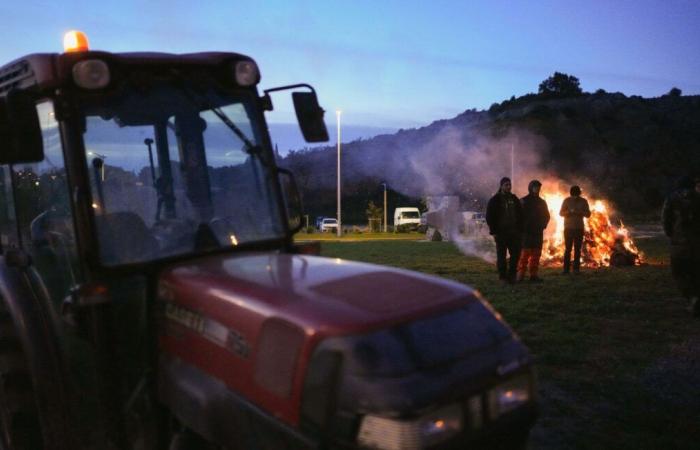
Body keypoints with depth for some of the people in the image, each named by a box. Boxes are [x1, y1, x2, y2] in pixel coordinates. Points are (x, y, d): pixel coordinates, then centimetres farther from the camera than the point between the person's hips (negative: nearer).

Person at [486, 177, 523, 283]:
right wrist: (493, 232, -10)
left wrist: (520, 230, 6)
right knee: (501, 255, 1)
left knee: (516, 254, 2)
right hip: (501, 233, -4)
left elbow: (520, 215, 15)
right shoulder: (495, 200, -1)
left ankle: (511, 275, 13)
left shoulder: (514, 199, 12)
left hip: (514, 233, 4)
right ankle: (503, 276, 9)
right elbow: (489, 217, -4)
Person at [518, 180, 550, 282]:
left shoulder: (542, 202, 15)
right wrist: (523, 227, -9)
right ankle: (521, 274, -9)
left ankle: (533, 275, 9)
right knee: (525, 253, -10)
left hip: (538, 232, 5)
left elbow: (546, 216, 20)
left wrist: (543, 226, 7)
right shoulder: (523, 201, -1)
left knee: (536, 254, 4)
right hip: (526, 232, -5)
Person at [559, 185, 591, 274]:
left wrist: (580, 212, -18)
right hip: (568, 228, -1)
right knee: (568, 249, -2)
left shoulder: (584, 201, 2)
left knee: (577, 249, 2)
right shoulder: (567, 200, -2)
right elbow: (561, 213, -3)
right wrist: (570, 211, -22)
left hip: (579, 229, 1)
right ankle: (566, 268, 0)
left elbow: (588, 214, 3)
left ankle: (576, 268, 4)